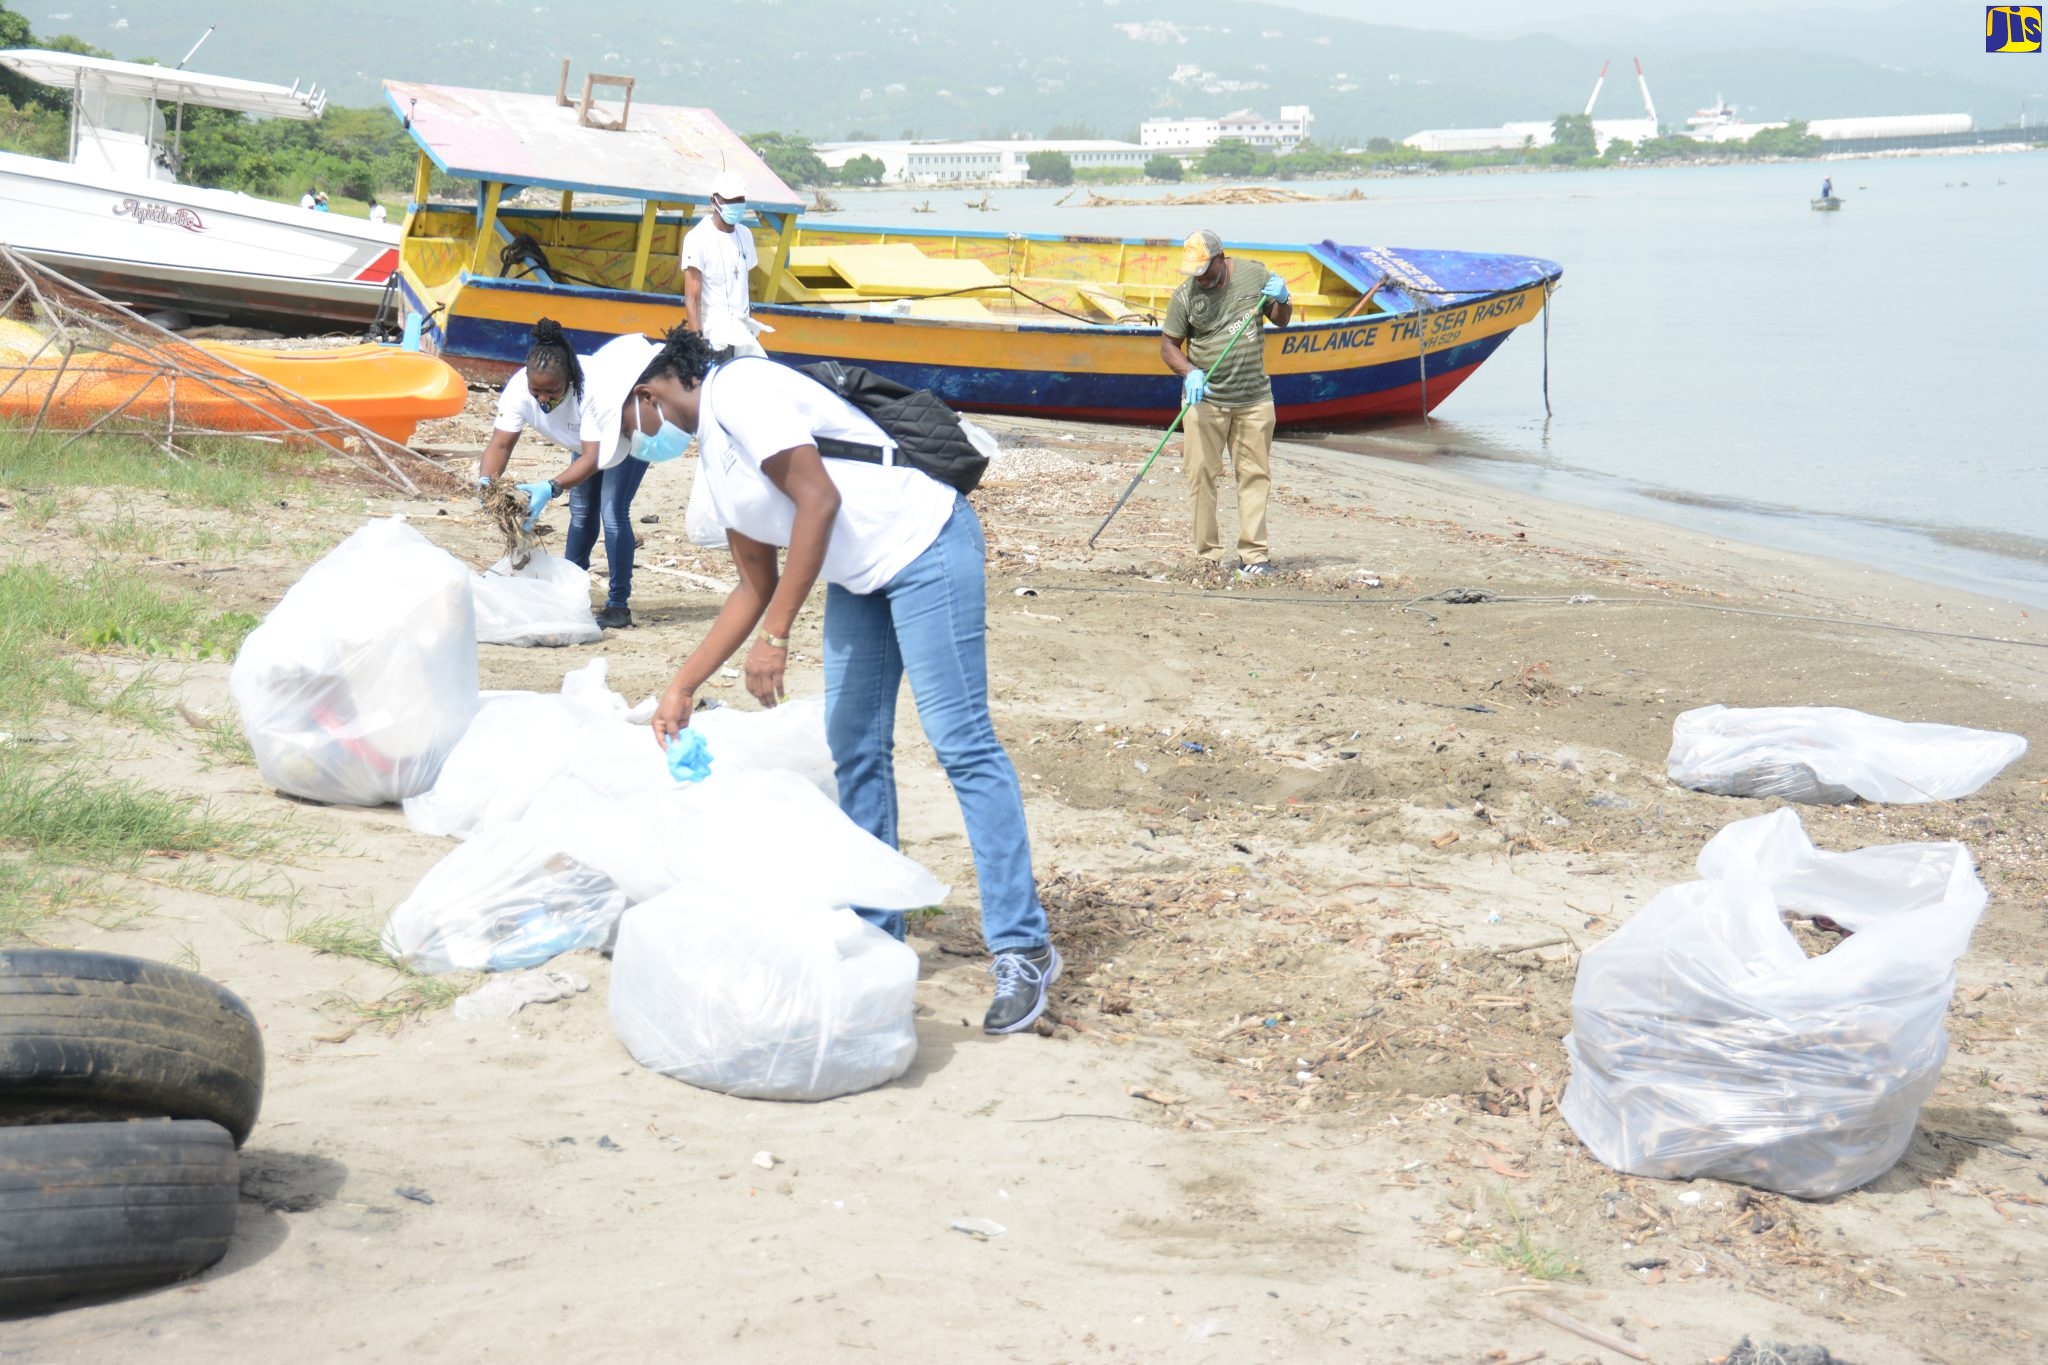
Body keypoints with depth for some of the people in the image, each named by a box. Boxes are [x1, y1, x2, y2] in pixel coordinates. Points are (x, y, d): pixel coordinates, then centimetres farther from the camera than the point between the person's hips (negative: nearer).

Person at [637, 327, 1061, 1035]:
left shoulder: (738, 391, -13)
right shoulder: (712, 457, 16)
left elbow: (819, 500, -22)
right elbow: (756, 587, 19)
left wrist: (775, 638, -21)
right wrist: (683, 686, 16)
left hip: (924, 545, -10)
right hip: (860, 579, 10)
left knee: (960, 740, -12)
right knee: (855, 749, 8)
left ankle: (1023, 950, -10)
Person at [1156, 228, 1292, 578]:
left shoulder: (1254, 274, 1)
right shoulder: (1184, 295, -5)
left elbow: (1281, 320, 14)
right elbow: (1168, 345, 0)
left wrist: (1281, 300, -9)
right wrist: (1190, 373, -17)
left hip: (1254, 398, 2)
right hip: (1204, 400, -1)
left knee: (1255, 475, 0)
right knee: (1201, 475, -3)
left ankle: (1253, 555, 4)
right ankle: (1208, 556, 4)